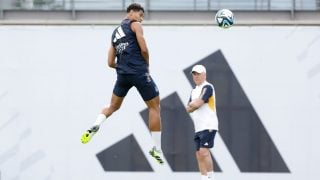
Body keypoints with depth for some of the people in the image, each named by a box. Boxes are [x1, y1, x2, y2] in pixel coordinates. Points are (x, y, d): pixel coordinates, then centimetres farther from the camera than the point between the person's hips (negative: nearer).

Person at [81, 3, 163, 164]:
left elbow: (110, 63, 19)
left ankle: (94, 127, -1)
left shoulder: (115, 33, 22)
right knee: (154, 107, 4)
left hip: (122, 74, 6)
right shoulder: (135, 25, 1)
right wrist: (146, 65, 7)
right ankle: (157, 149, 4)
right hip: (139, 72, -6)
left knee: (113, 106, 25)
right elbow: (144, 49, -10)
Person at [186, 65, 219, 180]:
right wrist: (194, 105, -4)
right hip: (198, 127, 9)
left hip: (208, 126, -9)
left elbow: (198, 103, -16)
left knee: (204, 152, -18)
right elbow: (188, 109, 15)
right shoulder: (194, 90, 20)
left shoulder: (207, 87, -7)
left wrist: (192, 105, 4)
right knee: (199, 154, 4)